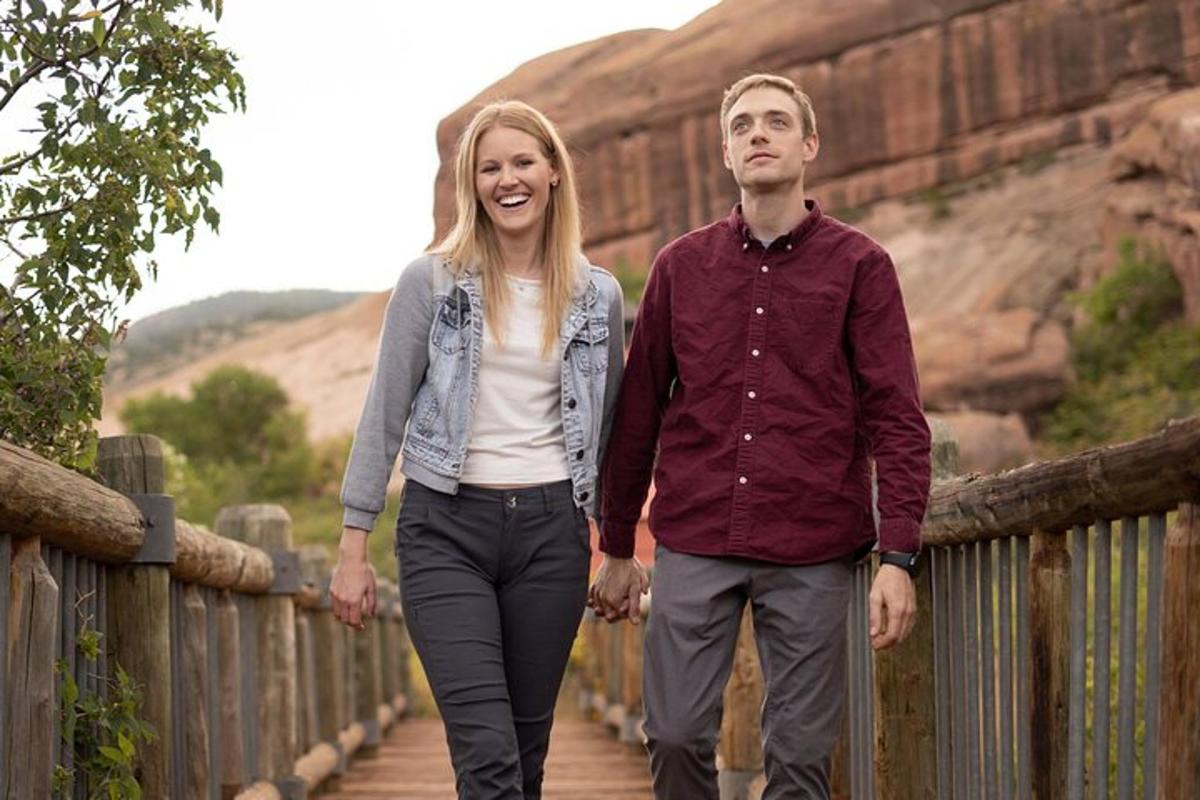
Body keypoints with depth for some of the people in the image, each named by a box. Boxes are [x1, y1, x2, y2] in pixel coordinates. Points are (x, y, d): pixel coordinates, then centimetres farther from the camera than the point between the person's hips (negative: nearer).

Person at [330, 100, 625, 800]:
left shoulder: (599, 295, 7)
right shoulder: (432, 282, 0)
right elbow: (384, 415, 1)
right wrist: (354, 547, -1)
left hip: (552, 530, 3)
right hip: (446, 530, -3)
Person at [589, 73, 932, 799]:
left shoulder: (859, 266, 2)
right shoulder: (681, 266, 9)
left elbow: (898, 419, -3)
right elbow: (638, 412, 13)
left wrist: (899, 556, -12)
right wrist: (616, 548, 14)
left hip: (812, 555, -2)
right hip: (693, 546, 2)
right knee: (677, 737, -2)